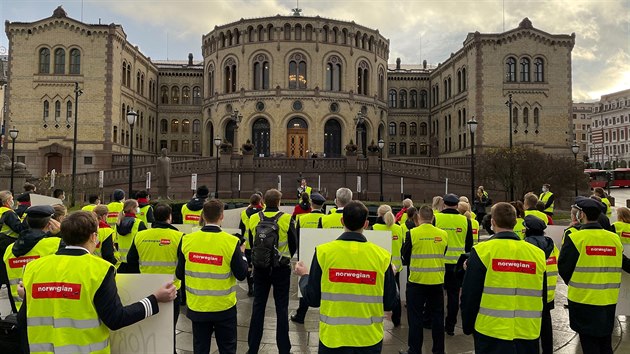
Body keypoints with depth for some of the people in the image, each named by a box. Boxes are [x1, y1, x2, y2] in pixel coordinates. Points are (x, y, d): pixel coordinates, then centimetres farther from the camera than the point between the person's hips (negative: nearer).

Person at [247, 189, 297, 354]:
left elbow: (251, 243, 5)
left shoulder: (253, 219, -7)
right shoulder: (287, 219, -14)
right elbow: (294, 244, -4)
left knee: (258, 306, 12)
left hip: (260, 267, 2)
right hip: (281, 269, -2)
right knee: (281, 308, 8)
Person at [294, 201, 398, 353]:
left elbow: (312, 299, -6)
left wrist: (304, 275, 14)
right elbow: (389, 304, -2)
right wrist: (391, 275, 17)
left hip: (332, 337, 0)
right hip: (370, 339, 1)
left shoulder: (323, 252, -12)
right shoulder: (382, 256, -10)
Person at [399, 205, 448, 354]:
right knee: (437, 317, 15)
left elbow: (405, 257, -2)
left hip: (417, 281, -3)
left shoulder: (412, 233, -11)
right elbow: (442, 256, 11)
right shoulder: (443, 234, -3)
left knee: (415, 318, 7)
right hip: (437, 281, 3)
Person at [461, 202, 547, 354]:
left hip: (491, 335, -3)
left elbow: (469, 296, -8)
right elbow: (543, 297, 10)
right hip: (528, 336, 4)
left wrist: (468, 327, 7)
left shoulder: (482, 251, -12)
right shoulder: (538, 253, 0)